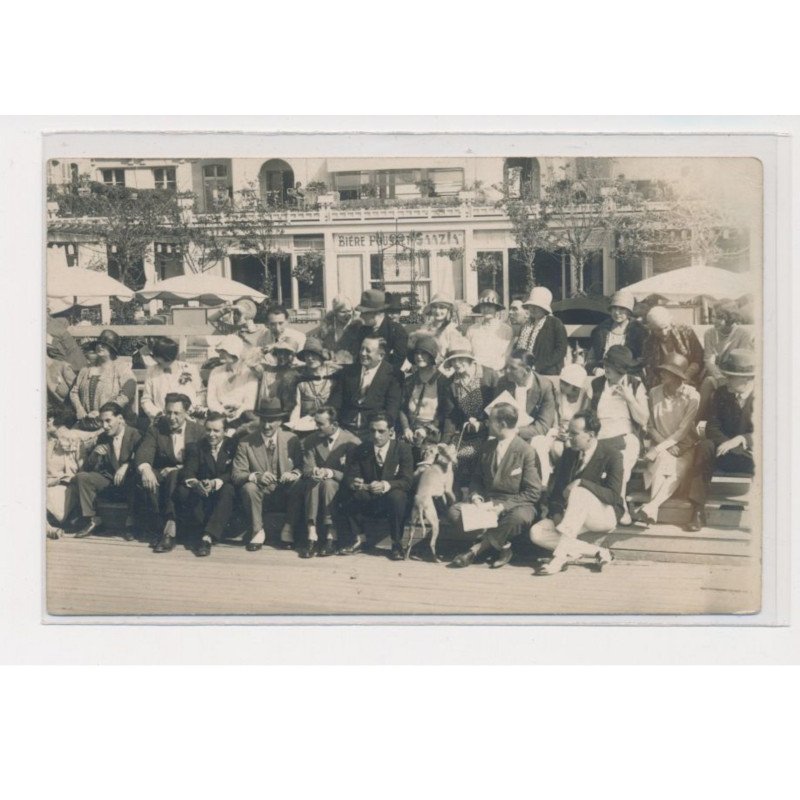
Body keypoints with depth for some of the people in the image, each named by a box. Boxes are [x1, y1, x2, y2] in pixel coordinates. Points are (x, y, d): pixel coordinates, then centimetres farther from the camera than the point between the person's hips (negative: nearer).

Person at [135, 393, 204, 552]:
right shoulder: (156, 429, 4)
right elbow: (144, 452, -13)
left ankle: (169, 529, -37)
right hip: (161, 473, 2)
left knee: (173, 476, -35)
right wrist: (145, 469, -35)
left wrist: (179, 468, -22)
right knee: (148, 478, -31)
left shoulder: (197, 430, 2)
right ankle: (160, 527, -32)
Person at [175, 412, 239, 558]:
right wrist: (195, 483, -35)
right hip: (201, 494, 2)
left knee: (228, 489, -36)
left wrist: (216, 482, -33)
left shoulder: (233, 446, -1)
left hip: (222, 494, -2)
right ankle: (200, 534, -27)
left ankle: (208, 537, -44)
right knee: (182, 490, -29)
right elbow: (188, 473, -11)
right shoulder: (195, 447, 4)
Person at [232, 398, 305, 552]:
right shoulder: (246, 443, -1)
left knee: (300, 485, -30)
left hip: (286, 496, 0)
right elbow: (237, 475, -7)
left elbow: (303, 468, 2)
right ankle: (258, 532, -12)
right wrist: (256, 476, -28)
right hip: (262, 496, 0)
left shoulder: (292, 439, 3)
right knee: (249, 487, -32)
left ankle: (288, 532, -16)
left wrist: (293, 474, -22)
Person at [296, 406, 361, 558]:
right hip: (317, 483, 3)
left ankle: (331, 537, -35)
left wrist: (331, 473, -24)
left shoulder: (352, 442, -6)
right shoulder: (311, 441, 5)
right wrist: (314, 472, -24)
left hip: (340, 485, -3)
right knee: (313, 483, -32)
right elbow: (307, 470, 1)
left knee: (328, 484, -36)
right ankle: (311, 536, -39)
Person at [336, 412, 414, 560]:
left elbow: (407, 481, -17)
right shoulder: (361, 450, 2)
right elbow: (349, 476, -7)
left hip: (392, 501, -3)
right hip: (368, 502, 3)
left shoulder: (402, 448, -7)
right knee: (345, 492, -24)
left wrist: (385, 485, -37)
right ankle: (359, 539, -8)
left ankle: (396, 544, -18)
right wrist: (352, 483, -33)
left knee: (396, 495, -37)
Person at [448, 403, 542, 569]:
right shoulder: (487, 446, 9)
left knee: (519, 517, -40)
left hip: (515, 505, -5)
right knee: (454, 511, -18)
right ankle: (501, 544, -19)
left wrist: (503, 506, -20)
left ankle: (477, 548, -22)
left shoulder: (526, 452, -9)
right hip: (487, 504, 5)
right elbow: (476, 479, 17)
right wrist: (476, 496, -6)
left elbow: (533, 492, -10)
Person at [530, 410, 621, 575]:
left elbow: (614, 496, -19)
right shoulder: (569, 453, 6)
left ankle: (560, 556, -38)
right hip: (575, 516, 6)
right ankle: (596, 552, -23)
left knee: (579, 492, -37)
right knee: (537, 533, -21)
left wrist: (581, 483, -28)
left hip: (604, 515, -6)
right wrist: (556, 514, -13)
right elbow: (557, 490, 7)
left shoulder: (612, 455, -10)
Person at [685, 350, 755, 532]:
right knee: (703, 447, -28)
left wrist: (740, 439, -30)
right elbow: (712, 427, -1)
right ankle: (697, 512, -31)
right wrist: (728, 442, -21)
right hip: (727, 451, 3)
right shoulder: (721, 394, 4)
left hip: (753, 451, -3)